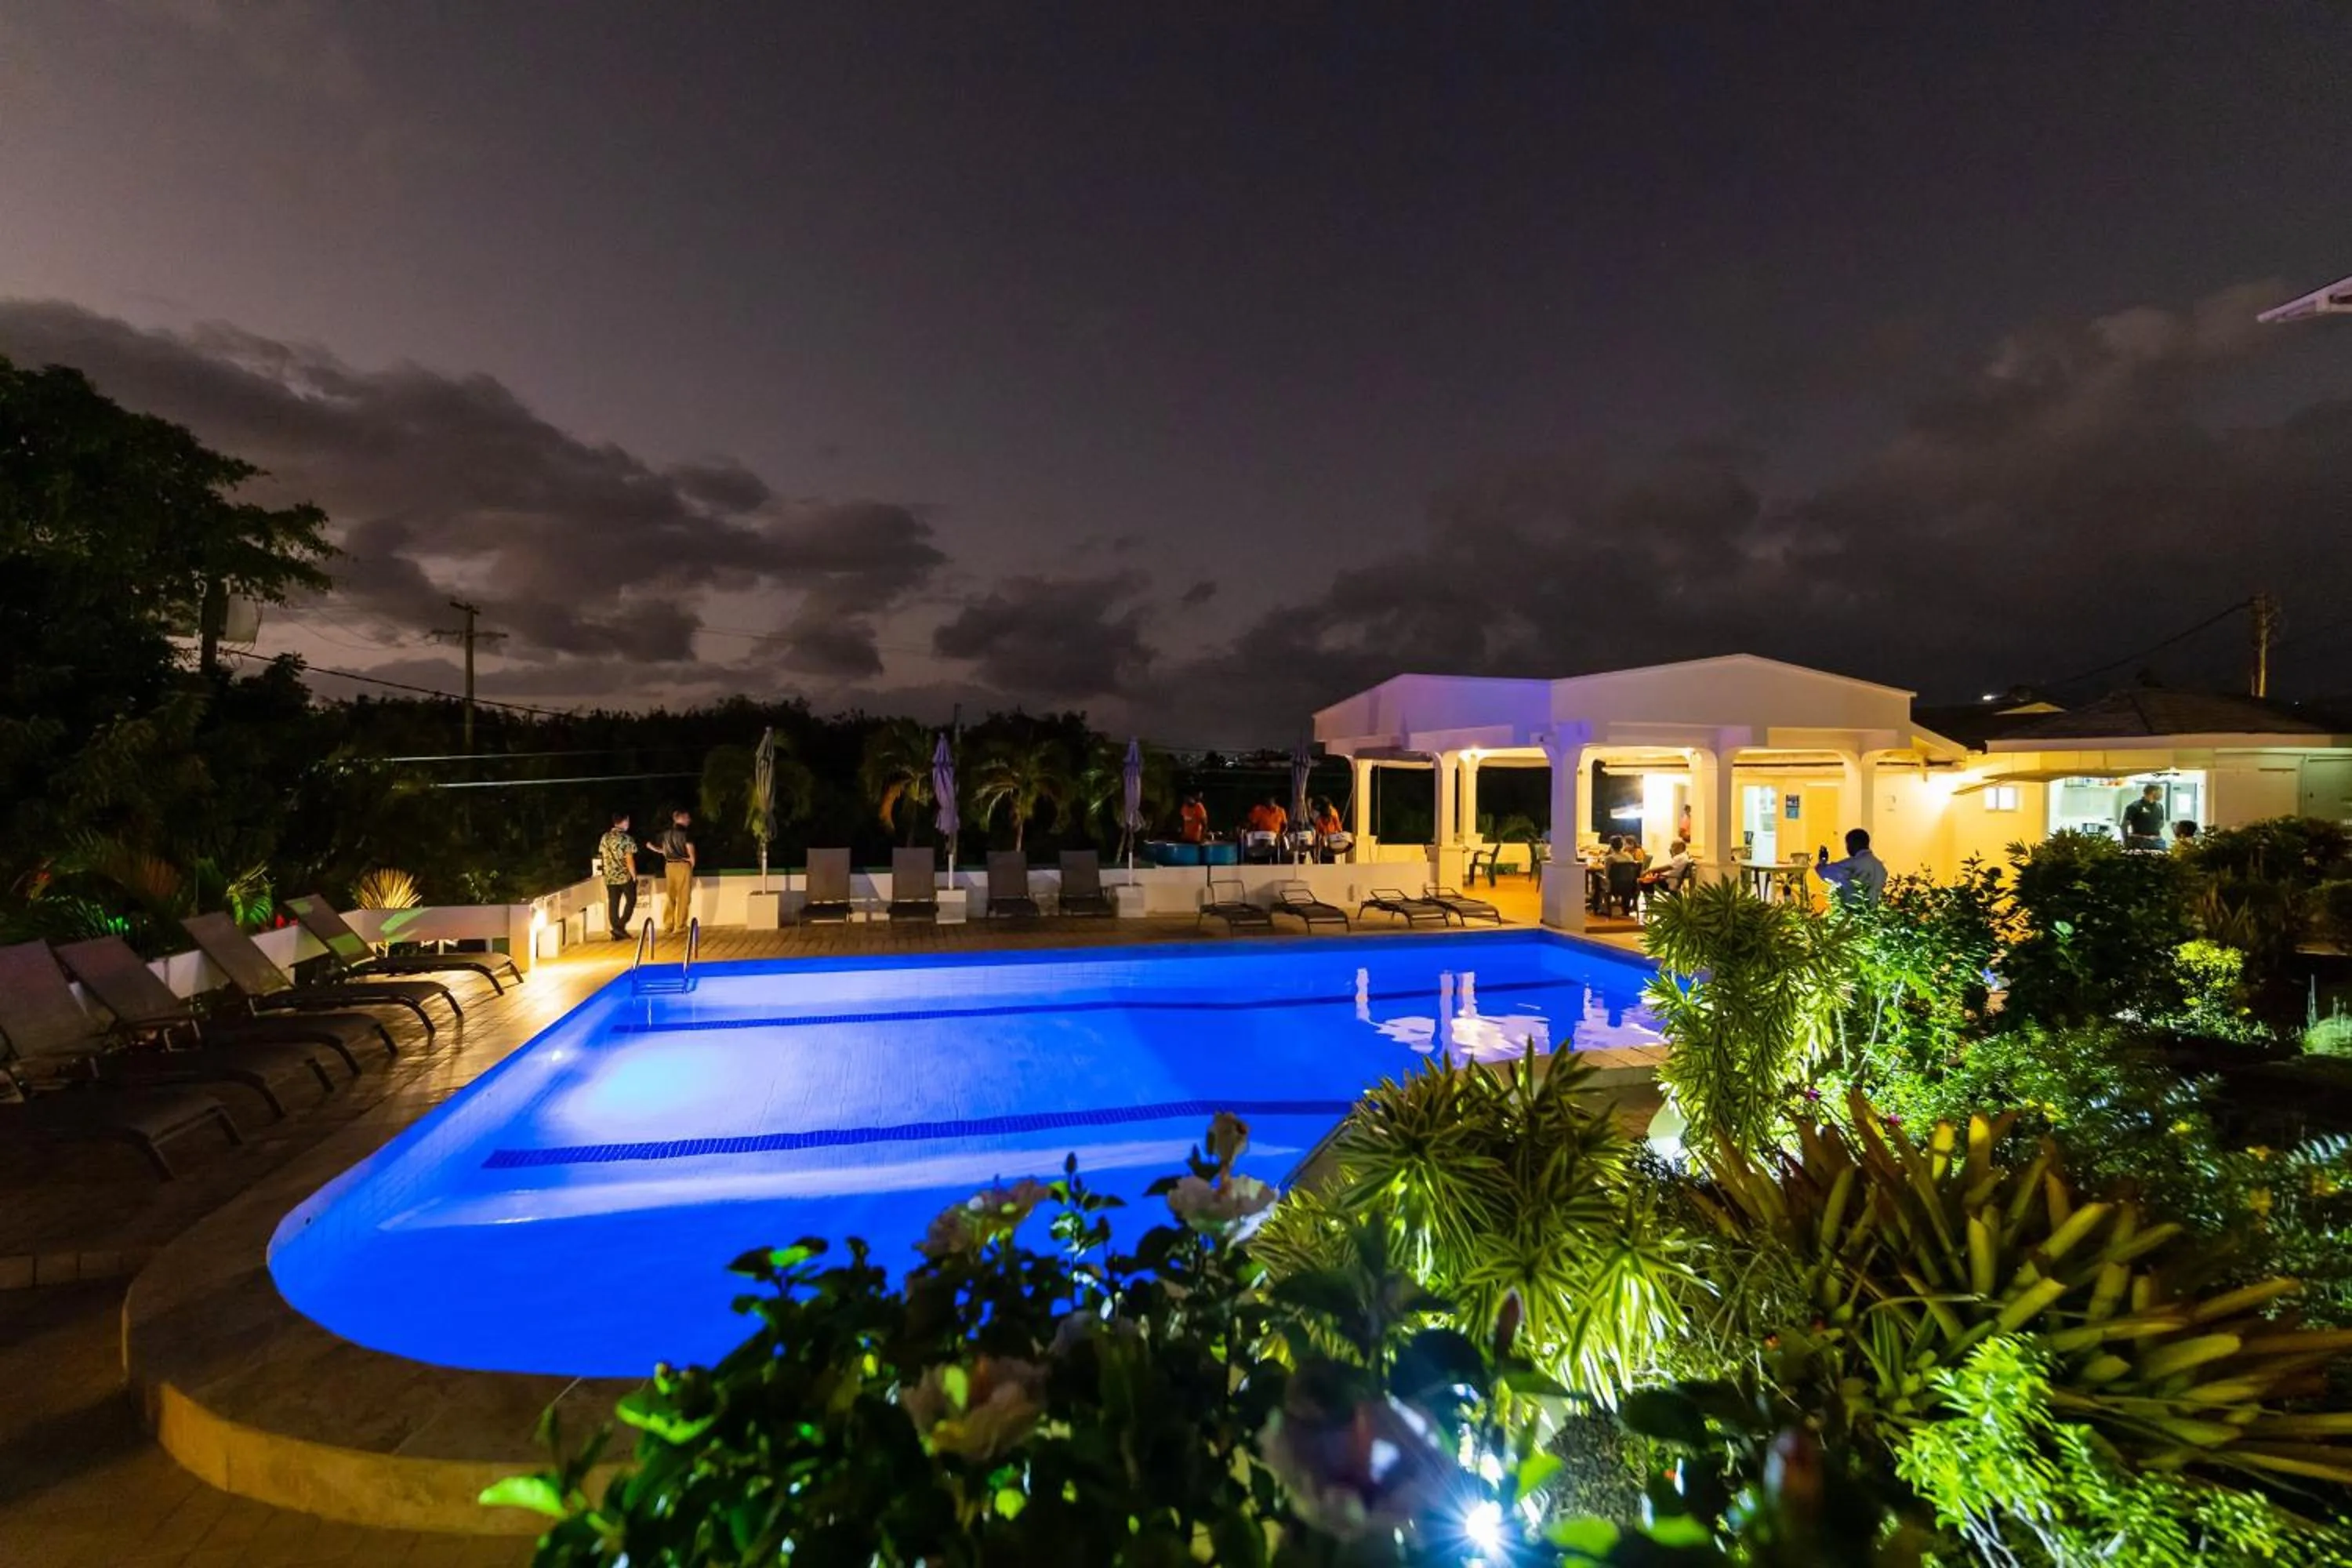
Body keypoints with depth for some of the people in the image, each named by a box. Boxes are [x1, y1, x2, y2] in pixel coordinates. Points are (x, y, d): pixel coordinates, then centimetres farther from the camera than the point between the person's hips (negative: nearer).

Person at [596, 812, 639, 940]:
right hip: (625, 876, -5)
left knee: (613, 904, 9)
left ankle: (616, 931, 12)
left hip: (610, 877, 5)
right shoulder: (626, 839, -14)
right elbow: (629, 860, -17)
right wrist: (634, 876, -7)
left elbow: (602, 857, 11)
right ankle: (620, 927, -1)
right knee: (631, 901, 10)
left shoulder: (605, 838, 5)